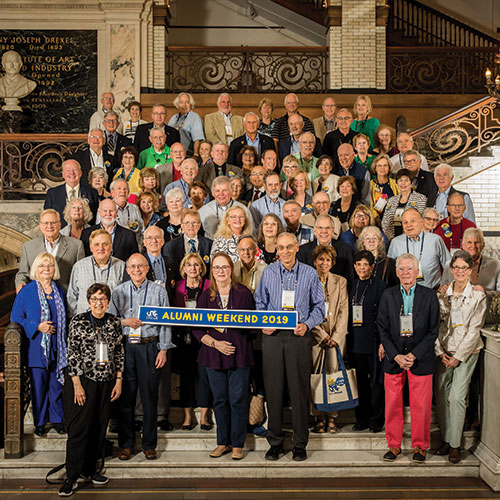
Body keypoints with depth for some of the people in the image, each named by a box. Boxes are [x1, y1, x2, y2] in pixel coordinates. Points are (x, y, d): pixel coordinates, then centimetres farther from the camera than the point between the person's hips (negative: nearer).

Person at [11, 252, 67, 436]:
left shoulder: (59, 291, 10)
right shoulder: (26, 292, -3)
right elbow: (16, 319, -2)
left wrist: (65, 342, 7)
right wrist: (37, 326, -15)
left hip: (57, 349, 3)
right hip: (37, 349, -3)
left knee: (57, 384, 7)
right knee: (38, 385, 2)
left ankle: (57, 419, 20)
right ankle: (39, 422, 16)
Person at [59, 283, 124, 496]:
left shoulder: (114, 323, 7)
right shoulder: (78, 322, -5)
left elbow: (120, 353, 11)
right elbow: (72, 354, -7)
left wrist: (119, 380, 5)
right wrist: (77, 384, -12)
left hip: (106, 382, 4)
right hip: (83, 381, -4)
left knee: (99, 428, 9)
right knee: (79, 428, -4)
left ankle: (89, 469, 22)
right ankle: (72, 476, 5)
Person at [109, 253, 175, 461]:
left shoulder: (158, 291, 5)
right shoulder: (119, 292, 9)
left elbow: (165, 322, 4)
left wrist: (163, 349, -2)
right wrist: (125, 321, -10)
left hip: (149, 348, -1)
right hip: (125, 348, 1)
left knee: (150, 396, 2)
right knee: (126, 396, 3)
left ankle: (149, 444, 14)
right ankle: (126, 444, 15)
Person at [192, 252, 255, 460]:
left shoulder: (243, 293, 2)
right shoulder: (206, 296, 7)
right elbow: (197, 328, 4)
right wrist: (215, 343, -9)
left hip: (239, 352, -2)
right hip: (214, 353, 2)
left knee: (238, 399, -1)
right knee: (220, 399, 8)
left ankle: (238, 444, 12)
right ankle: (223, 442, 21)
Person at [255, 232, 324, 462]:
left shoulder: (310, 273, 4)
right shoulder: (268, 272, 7)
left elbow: (318, 305, 8)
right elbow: (260, 302, 14)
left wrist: (307, 324, -8)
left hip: (299, 337, -1)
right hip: (272, 336, 1)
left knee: (299, 390, 1)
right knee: (273, 389, 3)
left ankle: (300, 445, 12)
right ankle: (275, 443, 15)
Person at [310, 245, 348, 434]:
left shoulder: (340, 281, 10)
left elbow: (344, 310, 5)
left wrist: (335, 336, -5)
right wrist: (322, 335, -7)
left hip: (336, 335, 1)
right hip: (315, 334, -1)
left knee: (334, 374, -5)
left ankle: (332, 418, 2)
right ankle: (319, 418, 3)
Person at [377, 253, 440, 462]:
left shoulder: (429, 296, -1)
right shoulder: (388, 296, 4)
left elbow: (433, 330, -2)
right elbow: (382, 329, 2)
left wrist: (414, 355, -11)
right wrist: (396, 355, -9)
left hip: (421, 359, -1)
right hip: (393, 359, 2)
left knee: (421, 406, 4)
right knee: (392, 404, 6)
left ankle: (420, 446, 20)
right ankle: (394, 445, 21)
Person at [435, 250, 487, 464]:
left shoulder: (478, 296, -4)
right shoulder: (442, 294, 5)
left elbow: (474, 330, -6)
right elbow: (436, 325, 5)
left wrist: (459, 357, -9)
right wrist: (440, 352, -3)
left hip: (466, 352, -3)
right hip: (444, 352, 3)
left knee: (457, 397, -8)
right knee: (441, 396, 3)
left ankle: (454, 444, 3)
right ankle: (445, 439, 17)